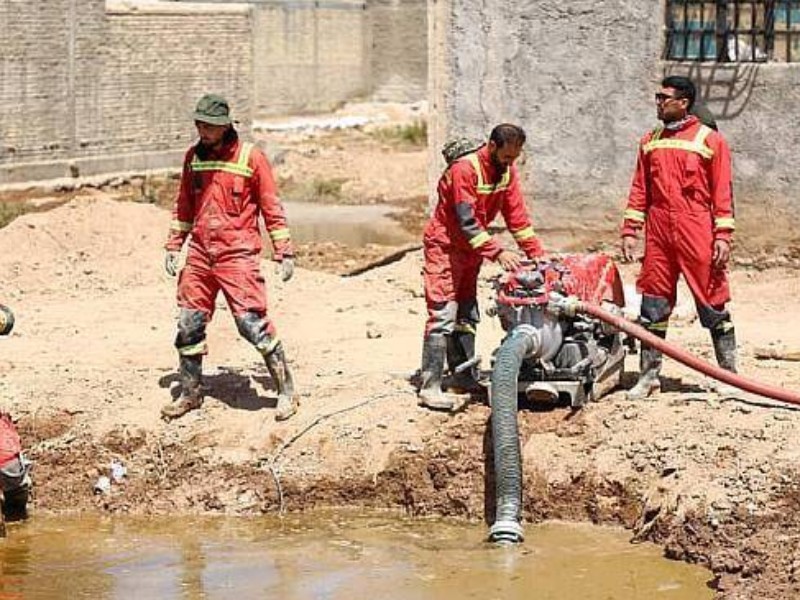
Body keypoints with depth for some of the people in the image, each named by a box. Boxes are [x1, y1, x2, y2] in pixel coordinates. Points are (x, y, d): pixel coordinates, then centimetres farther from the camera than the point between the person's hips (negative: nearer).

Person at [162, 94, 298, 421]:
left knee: (253, 323, -11)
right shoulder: (194, 157, 9)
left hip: (238, 256, -5)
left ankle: (286, 392, 0)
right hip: (200, 255, 5)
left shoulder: (250, 157, -6)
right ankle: (190, 393, 21)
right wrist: (173, 246, 14)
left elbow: (272, 208, -3)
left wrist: (284, 252, -6)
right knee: (189, 324, 6)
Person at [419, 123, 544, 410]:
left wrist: (536, 253, -4)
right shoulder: (464, 169, -26)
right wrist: (498, 253, -35)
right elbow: (467, 222, -30)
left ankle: (463, 375, 22)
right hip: (445, 245, -8)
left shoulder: (507, 170, -1)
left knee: (467, 312, 13)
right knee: (443, 314, -14)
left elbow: (517, 216, 3)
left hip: (472, 247, 8)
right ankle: (429, 386, -17)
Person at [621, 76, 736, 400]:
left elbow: (722, 191, -3)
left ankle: (729, 373, 8)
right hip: (658, 234, 4)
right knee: (653, 304, 5)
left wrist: (723, 236, -9)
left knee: (712, 302, 0)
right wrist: (630, 231, 6)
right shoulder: (650, 142, 13)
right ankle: (649, 375, 13)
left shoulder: (710, 140, -1)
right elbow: (640, 189, 14)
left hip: (697, 235, -4)